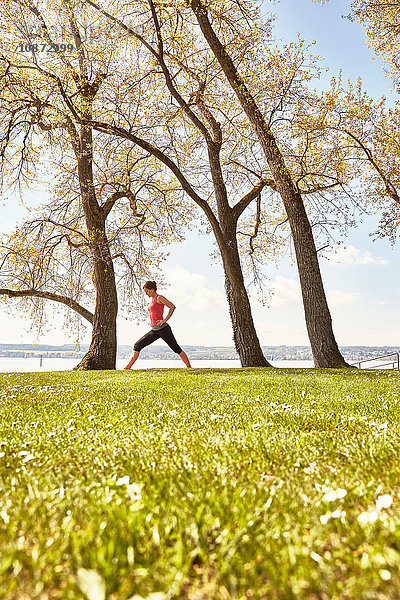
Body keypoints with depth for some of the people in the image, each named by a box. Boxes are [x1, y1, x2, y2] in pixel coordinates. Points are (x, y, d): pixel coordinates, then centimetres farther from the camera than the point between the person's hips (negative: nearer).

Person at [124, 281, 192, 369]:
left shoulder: (159, 298, -5)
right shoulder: (152, 300, 20)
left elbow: (172, 307, -15)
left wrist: (165, 320, -18)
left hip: (163, 329, -8)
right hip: (154, 331, 8)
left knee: (177, 349, 1)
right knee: (137, 346, 1)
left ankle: (189, 368, 13)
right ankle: (127, 368, 2)